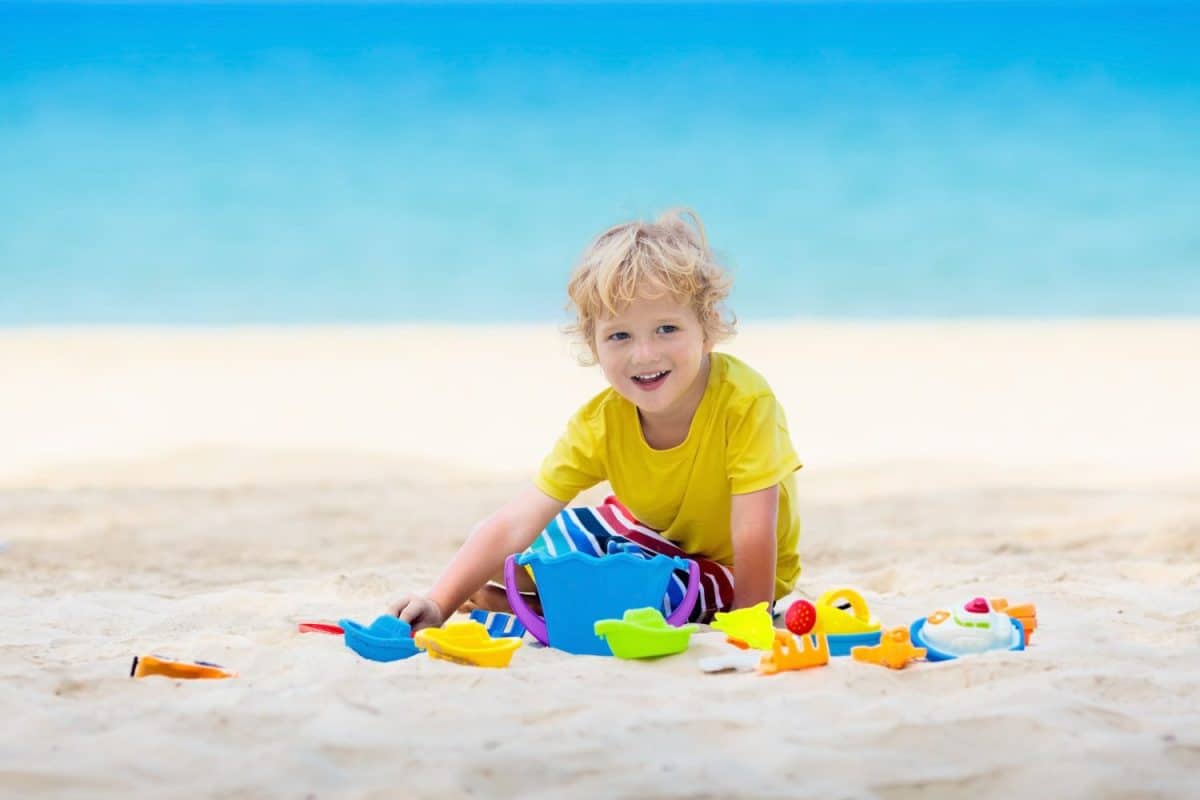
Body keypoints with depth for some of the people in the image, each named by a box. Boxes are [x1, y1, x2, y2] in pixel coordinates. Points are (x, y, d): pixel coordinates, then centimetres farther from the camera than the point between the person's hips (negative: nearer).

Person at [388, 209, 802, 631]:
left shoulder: (746, 404, -33)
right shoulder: (600, 423, -18)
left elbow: (753, 537, -32)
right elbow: (513, 525, -22)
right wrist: (440, 603, -33)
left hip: (726, 568, -5)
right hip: (652, 532, 5)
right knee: (503, 557, -7)